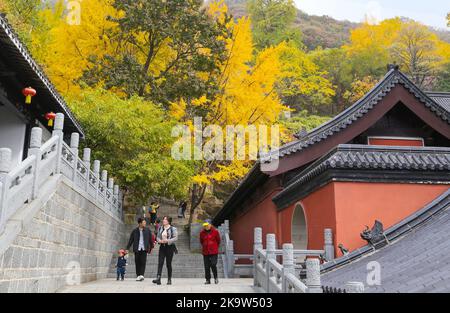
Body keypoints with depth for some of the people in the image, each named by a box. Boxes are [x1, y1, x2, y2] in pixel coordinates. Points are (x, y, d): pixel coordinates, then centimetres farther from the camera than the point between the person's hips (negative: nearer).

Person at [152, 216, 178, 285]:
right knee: (160, 262, -8)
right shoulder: (160, 228, 10)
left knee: (168, 264, 3)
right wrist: (159, 240, -7)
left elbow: (175, 238, -9)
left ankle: (169, 279, 14)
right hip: (162, 247, 4)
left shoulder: (173, 229, -4)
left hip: (169, 247, -4)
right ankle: (158, 278, -14)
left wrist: (167, 240, -20)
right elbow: (157, 236, 15)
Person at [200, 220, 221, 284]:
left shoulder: (215, 231, -2)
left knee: (213, 265, -11)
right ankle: (208, 280, 12)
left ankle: (216, 278, 11)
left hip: (214, 252, -3)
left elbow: (218, 241, 9)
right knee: (206, 266, 2)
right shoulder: (202, 232, 4)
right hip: (205, 252, 3)